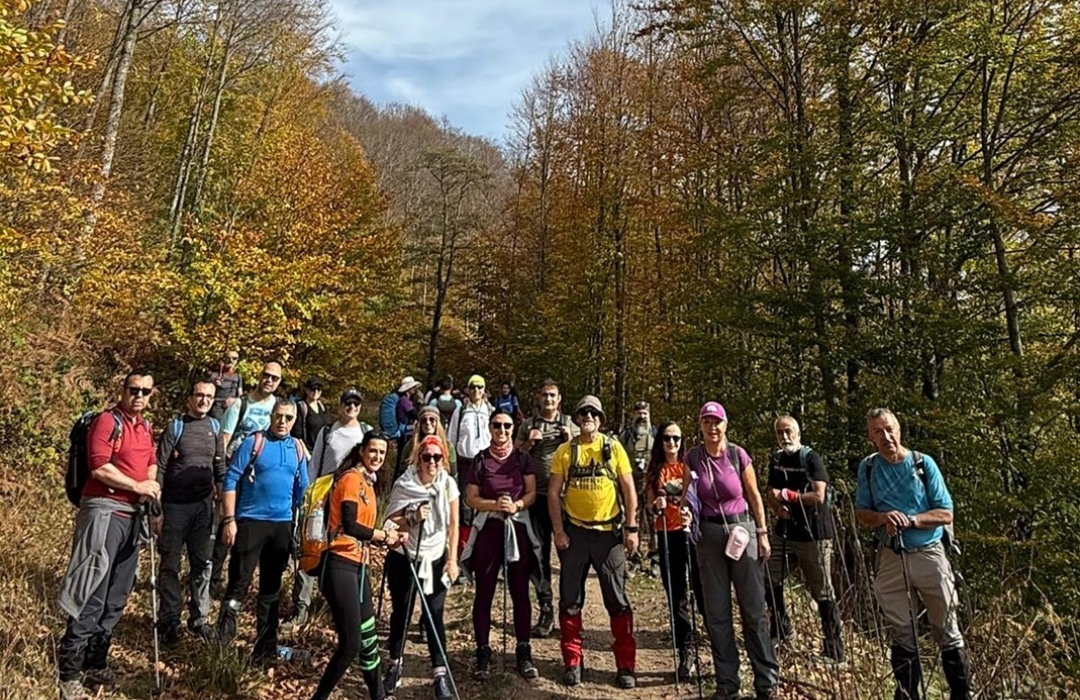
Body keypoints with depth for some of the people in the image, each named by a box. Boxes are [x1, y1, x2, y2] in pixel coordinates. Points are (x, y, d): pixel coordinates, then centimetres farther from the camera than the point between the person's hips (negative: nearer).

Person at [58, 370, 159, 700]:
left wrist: (152, 484, 2)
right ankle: (69, 672, 2)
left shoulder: (145, 426, 14)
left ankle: (95, 663, 23)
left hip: (132, 515, 8)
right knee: (93, 594, -7)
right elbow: (99, 466, -19)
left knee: (116, 595, 12)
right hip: (104, 511, -8)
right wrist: (138, 486, -13)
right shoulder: (107, 421, -10)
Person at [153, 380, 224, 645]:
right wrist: (156, 507, -10)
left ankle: (199, 618, 18)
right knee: (170, 565, 5)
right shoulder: (175, 426, -5)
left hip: (203, 505, 4)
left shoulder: (215, 427, 7)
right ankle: (169, 621, 15)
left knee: (202, 563, 8)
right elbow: (160, 467, -6)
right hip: (175, 505, -3)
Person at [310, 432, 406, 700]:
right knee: (350, 644, -6)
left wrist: (389, 538, 3)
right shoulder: (351, 478, -12)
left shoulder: (367, 482, 17)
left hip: (357, 565, 10)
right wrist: (383, 535, -11)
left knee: (368, 636, 19)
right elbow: (349, 526, -23)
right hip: (340, 565, -10)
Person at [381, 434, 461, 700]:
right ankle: (395, 665, 32)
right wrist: (413, 518, -24)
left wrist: (452, 560, -7)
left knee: (433, 615, -1)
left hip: (435, 558, 0)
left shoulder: (449, 484, -7)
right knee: (401, 611, 12)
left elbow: (453, 525, -3)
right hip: (403, 556, 0)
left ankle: (440, 674, 9)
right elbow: (390, 521, -7)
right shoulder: (404, 484, -11)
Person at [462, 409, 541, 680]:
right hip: (487, 528, 0)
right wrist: (496, 505, -17)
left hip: (518, 527, 1)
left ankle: (524, 653, 16)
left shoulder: (522, 457, 4)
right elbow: (472, 499, -1)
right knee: (484, 593, 4)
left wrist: (516, 505, -18)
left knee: (520, 592, 5)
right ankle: (483, 653, 15)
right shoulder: (480, 459, 1)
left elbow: (532, 493, 1)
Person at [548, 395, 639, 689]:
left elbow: (629, 489, 1)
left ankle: (625, 666, 17)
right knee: (570, 600, 8)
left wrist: (631, 528, -5)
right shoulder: (564, 451, 1)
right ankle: (572, 663, 22)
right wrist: (558, 531, -6)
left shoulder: (613, 448, 0)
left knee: (618, 601, 5)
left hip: (609, 532, -1)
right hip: (574, 533, 1)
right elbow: (554, 493, 1)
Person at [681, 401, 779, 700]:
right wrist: (686, 512, -13)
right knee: (716, 612, 8)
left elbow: (754, 495, 3)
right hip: (709, 534, 2)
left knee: (753, 608, 4)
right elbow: (688, 497, 7)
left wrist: (762, 533, 2)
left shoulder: (738, 454, -6)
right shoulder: (692, 458, -2)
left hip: (742, 529, -2)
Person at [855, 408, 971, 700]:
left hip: (929, 555, -2)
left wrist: (910, 520, -20)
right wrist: (882, 517, -16)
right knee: (901, 636, 11)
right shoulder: (868, 467, 1)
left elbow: (946, 514, -5)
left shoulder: (924, 463, -5)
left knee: (948, 633, 9)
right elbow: (861, 514, 4)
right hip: (890, 558, 2)